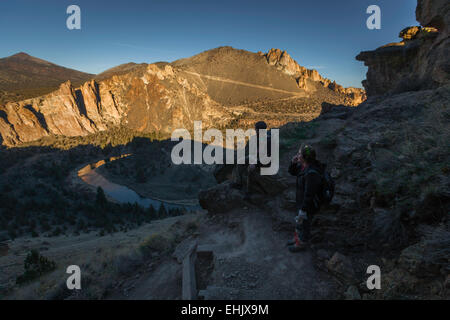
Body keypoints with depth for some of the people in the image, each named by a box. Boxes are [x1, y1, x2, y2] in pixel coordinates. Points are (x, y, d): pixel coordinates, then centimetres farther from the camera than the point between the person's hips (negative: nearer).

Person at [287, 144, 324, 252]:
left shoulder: (312, 173, -38)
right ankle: (298, 239, 53)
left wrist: (303, 211, -22)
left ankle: (301, 244, 43)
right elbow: (293, 172, 6)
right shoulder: (305, 164, -9)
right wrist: (293, 161, -15)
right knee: (299, 221, 28)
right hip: (304, 200, 8)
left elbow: (309, 194, -32)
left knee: (303, 224, 17)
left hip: (308, 205, -8)